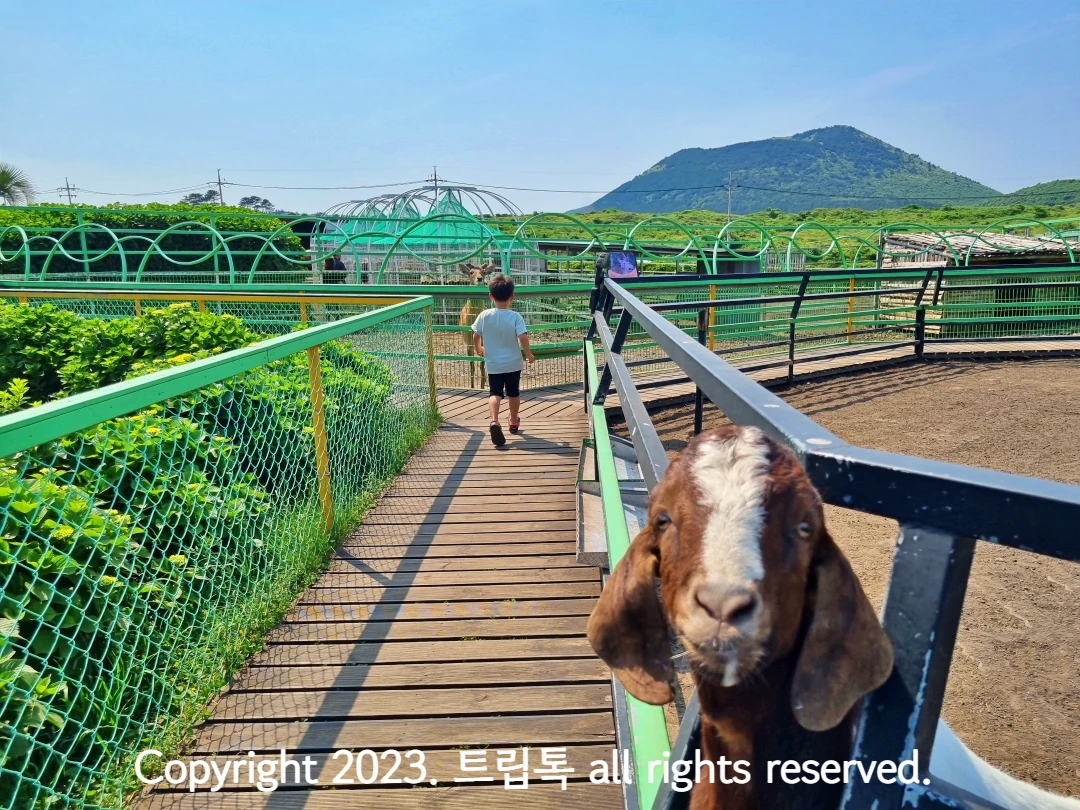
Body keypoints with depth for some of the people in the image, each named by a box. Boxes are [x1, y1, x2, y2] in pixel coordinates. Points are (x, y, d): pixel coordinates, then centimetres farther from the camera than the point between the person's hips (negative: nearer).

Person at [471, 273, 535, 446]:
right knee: (513, 393, 18)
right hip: (513, 363, 0)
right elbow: (523, 338, -20)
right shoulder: (515, 317, -13)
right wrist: (528, 354, -3)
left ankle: (494, 421, -27)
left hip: (493, 364, 0)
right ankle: (514, 422, 33)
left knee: (494, 393, -1)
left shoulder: (484, 316, -7)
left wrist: (478, 349, 21)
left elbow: (475, 336, 0)